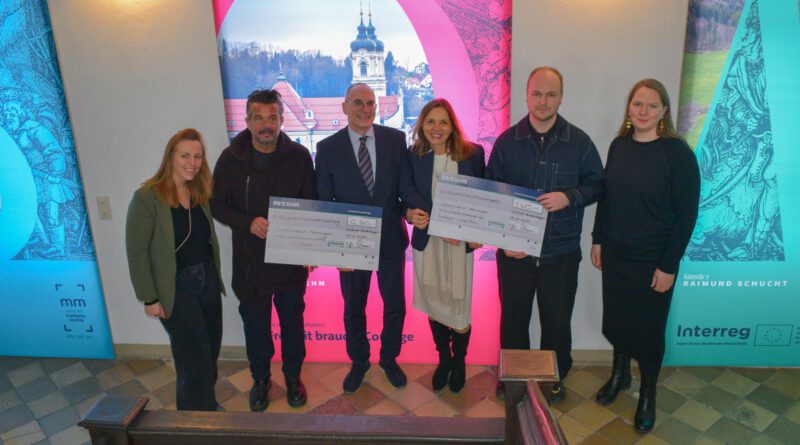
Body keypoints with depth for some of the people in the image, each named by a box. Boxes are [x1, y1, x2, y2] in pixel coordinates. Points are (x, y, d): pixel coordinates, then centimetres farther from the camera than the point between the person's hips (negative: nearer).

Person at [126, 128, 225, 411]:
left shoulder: (200, 192, 4)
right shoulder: (147, 197, -16)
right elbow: (136, 251, -14)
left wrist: (213, 275, 8)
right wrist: (149, 298, -13)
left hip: (208, 280, 7)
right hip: (176, 288, -6)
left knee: (211, 352, 19)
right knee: (195, 361, 3)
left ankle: (208, 406, 42)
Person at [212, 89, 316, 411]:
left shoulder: (299, 156, -8)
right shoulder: (231, 158, -7)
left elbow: (312, 205, -2)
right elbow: (218, 205, -2)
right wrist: (249, 222, -20)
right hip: (249, 261, 1)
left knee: (292, 322, 16)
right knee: (256, 325, 16)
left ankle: (293, 377, 39)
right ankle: (260, 379, 40)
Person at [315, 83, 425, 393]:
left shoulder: (395, 139, -4)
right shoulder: (328, 148, -6)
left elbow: (406, 185, -6)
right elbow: (324, 202, -5)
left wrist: (418, 209, -26)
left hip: (391, 238, 1)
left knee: (395, 305, 15)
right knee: (353, 308, 17)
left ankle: (389, 359, 41)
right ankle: (358, 362, 41)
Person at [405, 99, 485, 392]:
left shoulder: (473, 154, -6)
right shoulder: (413, 157, -3)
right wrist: (410, 214, -17)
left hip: (460, 243, -1)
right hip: (426, 242, 2)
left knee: (460, 311, 5)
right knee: (434, 307, 16)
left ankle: (459, 362, 35)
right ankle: (443, 359, 41)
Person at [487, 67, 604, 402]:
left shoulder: (579, 142, -2)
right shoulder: (507, 141, 0)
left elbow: (596, 184, 5)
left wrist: (569, 197, -16)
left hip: (561, 252, 0)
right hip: (514, 251, 1)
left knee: (557, 321, 12)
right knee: (513, 318, 14)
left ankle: (555, 378, 36)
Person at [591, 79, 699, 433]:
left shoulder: (677, 152, -14)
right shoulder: (619, 146, 1)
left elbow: (687, 214, -12)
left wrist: (668, 265, -13)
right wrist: (598, 239, 8)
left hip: (653, 261, -4)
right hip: (615, 254, 4)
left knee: (648, 328, 10)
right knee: (616, 318, 17)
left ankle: (648, 395, 33)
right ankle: (619, 375, 43)